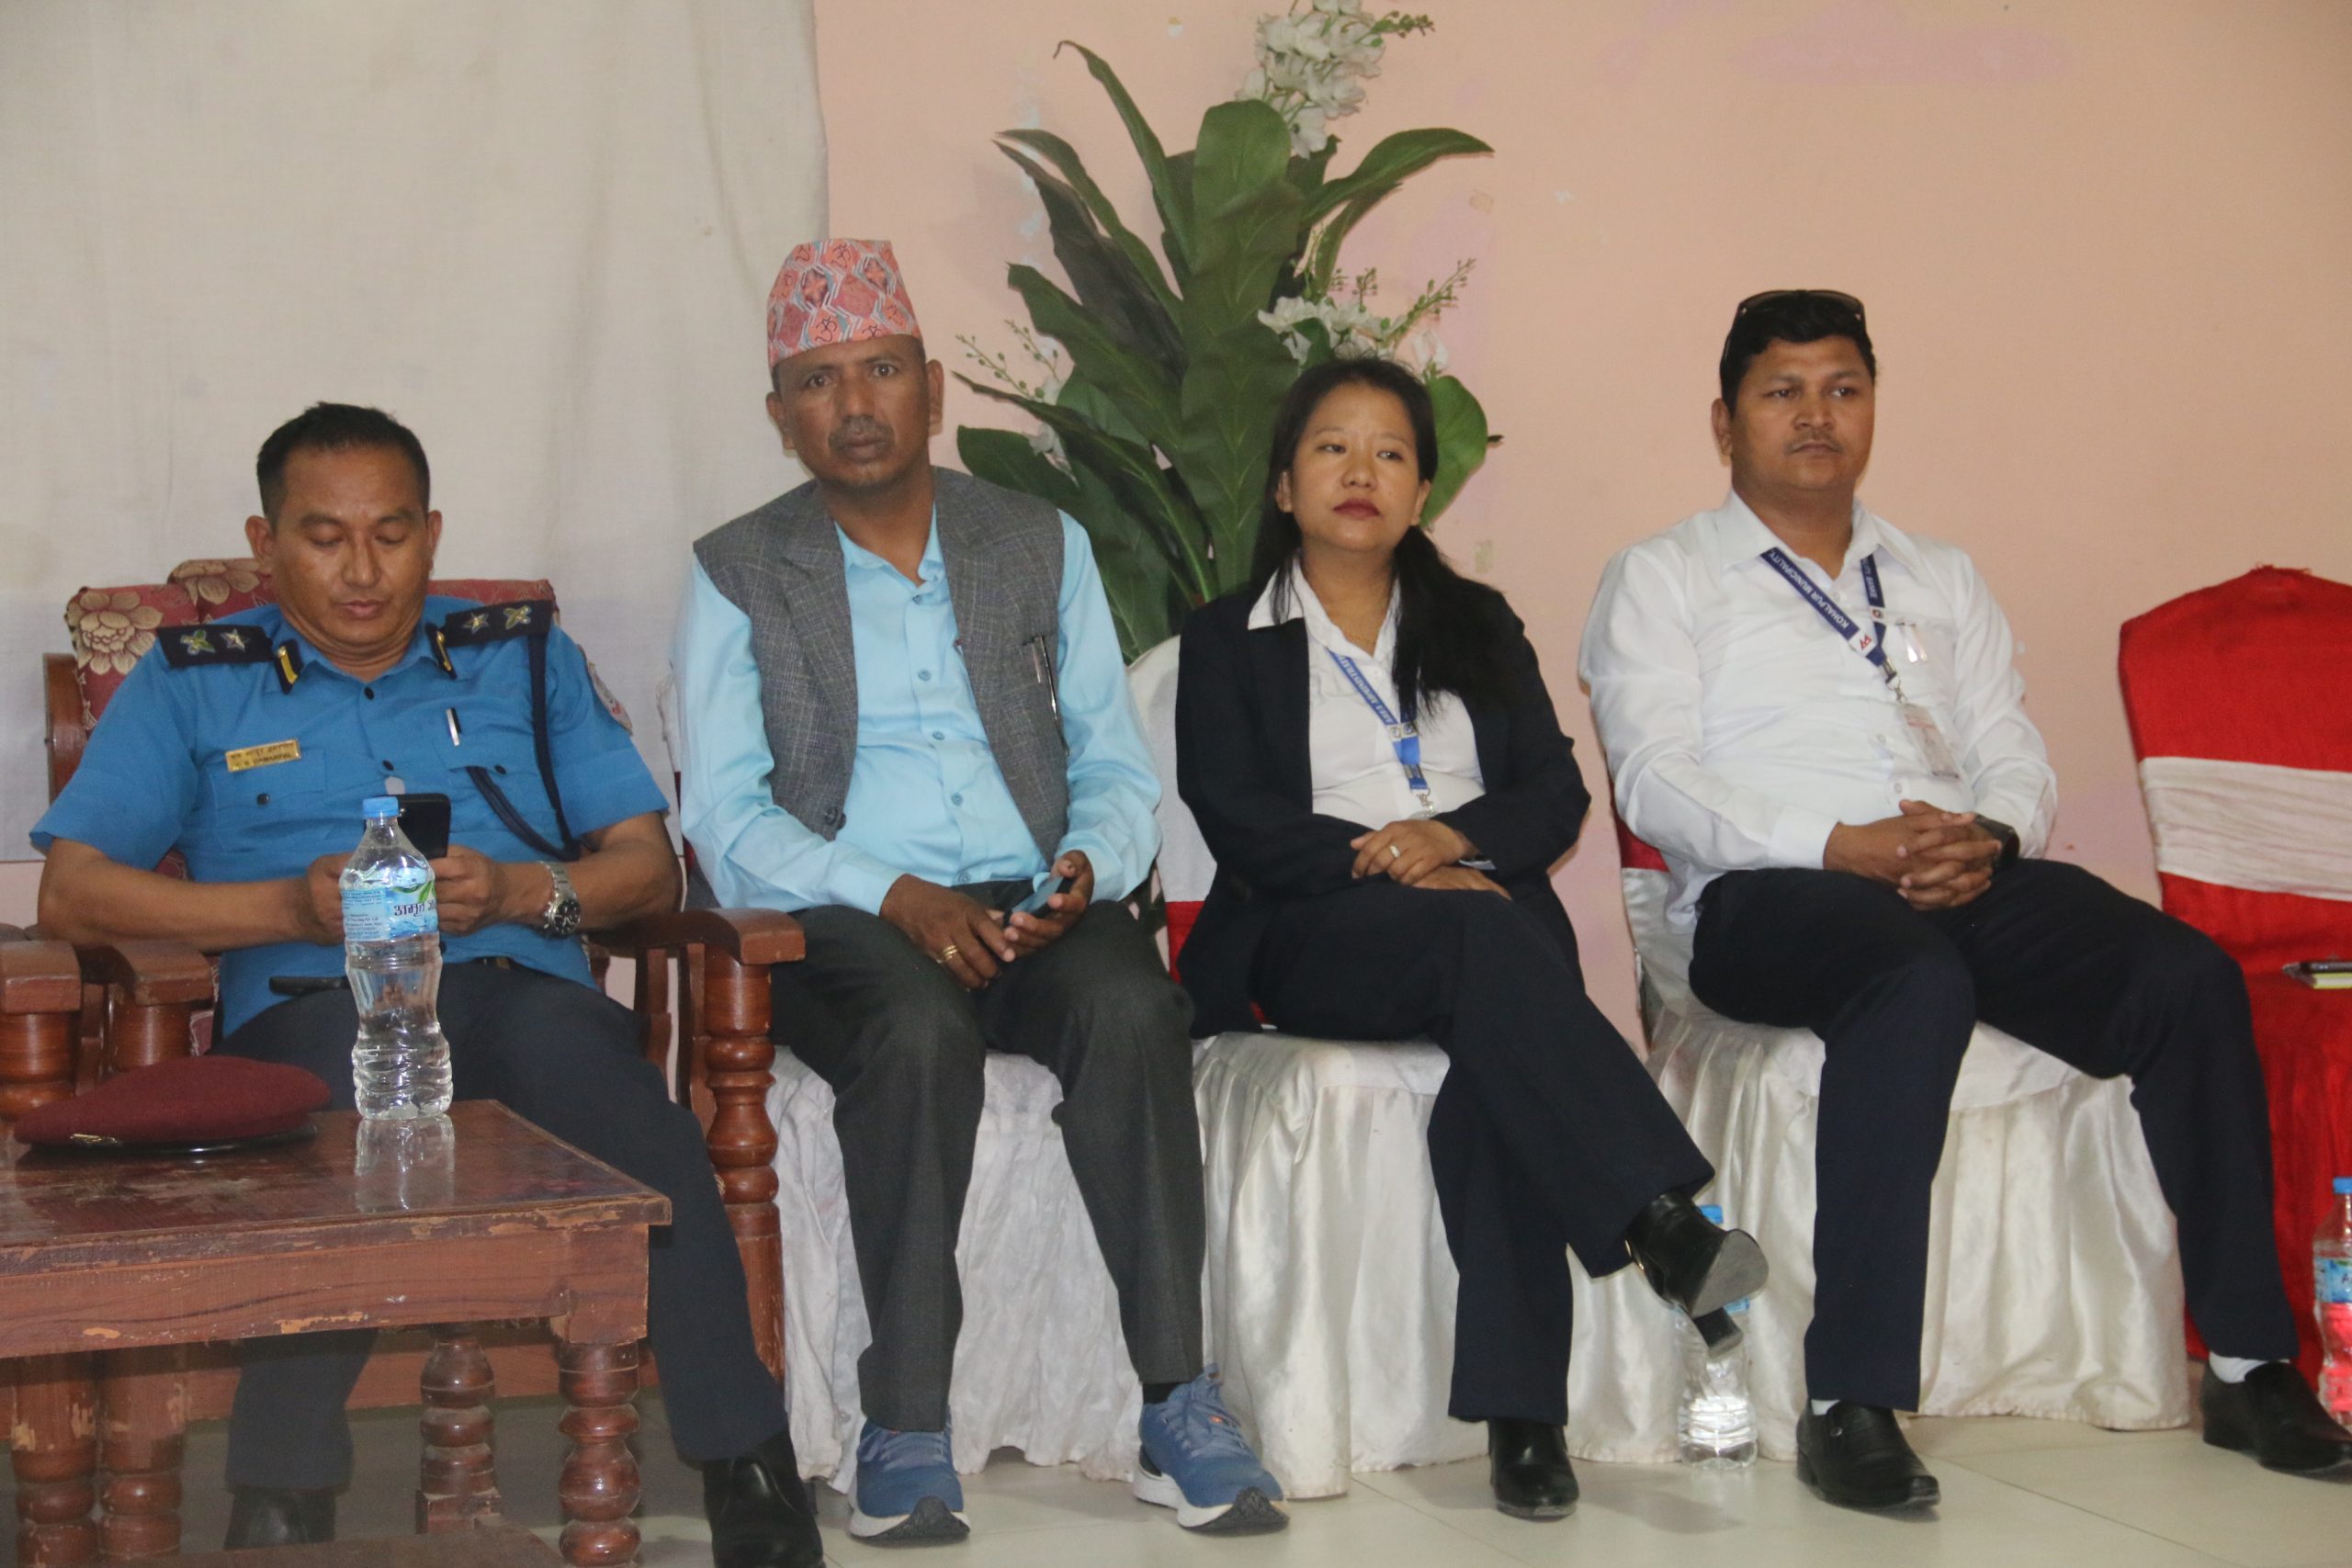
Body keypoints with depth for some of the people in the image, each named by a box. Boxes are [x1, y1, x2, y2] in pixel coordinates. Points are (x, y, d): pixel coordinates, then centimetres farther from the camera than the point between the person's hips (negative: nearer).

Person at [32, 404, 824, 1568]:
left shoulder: (524, 657, 26)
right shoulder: (192, 684, 20)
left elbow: (650, 866, 17)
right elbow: (72, 892, 7)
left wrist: (521, 891, -4)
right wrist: (289, 904, -6)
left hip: (523, 983, 1)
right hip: (310, 1008, -1)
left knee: (562, 1037, -37)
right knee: (356, 1056, -39)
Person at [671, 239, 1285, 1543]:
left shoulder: (1043, 546, 16)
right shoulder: (738, 576, 8)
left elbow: (1117, 770, 13)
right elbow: (722, 818, -2)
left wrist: (1089, 865, -11)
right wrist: (896, 897, -17)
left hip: (1033, 906, 2)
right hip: (846, 923, -2)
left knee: (1132, 1006, -32)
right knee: (919, 1031, -36)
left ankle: (1178, 1411, -29)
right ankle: (904, 1433, -29)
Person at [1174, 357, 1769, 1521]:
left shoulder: (1478, 626, 25)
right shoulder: (1227, 641, 16)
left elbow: (1557, 795, 12)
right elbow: (1235, 817, 0)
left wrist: (1456, 836, -9)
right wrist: (1386, 860, -14)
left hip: (1488, 913, 2)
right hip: (1316, 941, -2)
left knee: (1499, 1067, -34)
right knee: (1480, 935, -37)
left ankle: (1520, 1410, -41)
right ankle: (1663, 1221, -48)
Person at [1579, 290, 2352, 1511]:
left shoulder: (1941, 581, 27)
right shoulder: (1662, 581, 12)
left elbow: (2017, 758, 18)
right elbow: (1654, 782, -3)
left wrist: (1989, 837, -7)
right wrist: (1844, 847, -17)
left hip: (1967, 880, 5)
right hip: (1767, 895, -5)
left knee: (2188, 974, -21)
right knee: (1916, 982, -39)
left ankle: (2247, 1365, -15)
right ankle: (1850, 1403, -39)